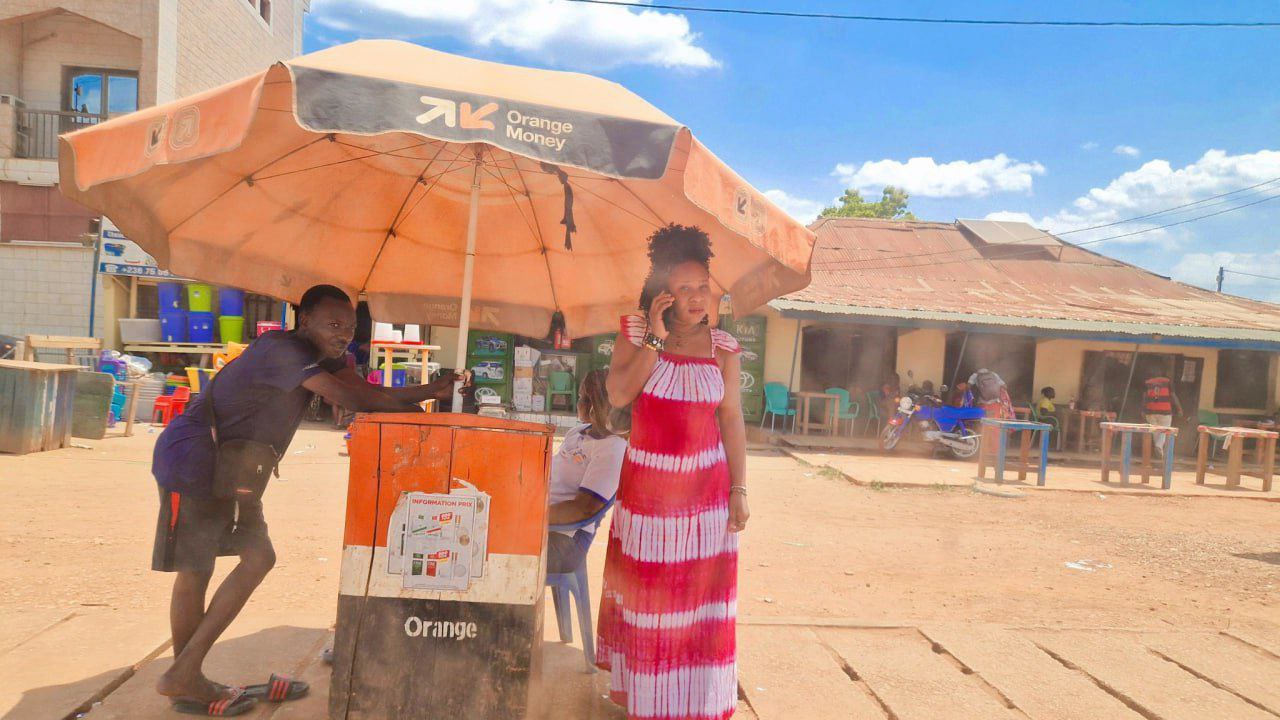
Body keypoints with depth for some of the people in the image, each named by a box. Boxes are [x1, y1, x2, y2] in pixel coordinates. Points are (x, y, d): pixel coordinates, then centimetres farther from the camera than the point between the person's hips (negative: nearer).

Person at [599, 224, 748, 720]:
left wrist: (739, 490, -3)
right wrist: (656, 339, -17)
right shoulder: (635, 334, -2)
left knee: (700, 597, 5)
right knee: (644, 591, 10)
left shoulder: (722, 348, 1)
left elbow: (732, 420, 1)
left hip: (706, 486, 1)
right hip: (647, 483, 0)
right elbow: (618, 395, -16)